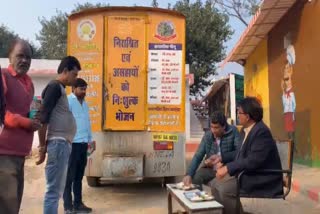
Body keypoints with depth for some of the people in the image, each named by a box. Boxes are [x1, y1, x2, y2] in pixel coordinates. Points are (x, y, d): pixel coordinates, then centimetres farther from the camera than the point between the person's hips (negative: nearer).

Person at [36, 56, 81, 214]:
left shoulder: (60, 89, 20)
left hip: (64, 144, 10)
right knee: (54, 190, -5)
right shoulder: (55, 86, -8)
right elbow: (43, 117, -16)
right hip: (58, 143, -10)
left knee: (57, 189, 14)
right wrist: (42, 146, -14)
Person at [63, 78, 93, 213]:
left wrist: (90, 140, 19)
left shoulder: (84, 104, 19)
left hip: (83, 144, 8)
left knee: (79, 175, 13)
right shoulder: (68, 101, -7)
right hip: (73, 143, -8)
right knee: (70, 176, 0)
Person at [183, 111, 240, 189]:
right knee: (194, 178, -18)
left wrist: (222, 157, -24)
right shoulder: (207, 135, 1)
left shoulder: (233, 131, -9)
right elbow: (198, 156, -1)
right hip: (210, 168, 4)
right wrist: (189, 174, -14)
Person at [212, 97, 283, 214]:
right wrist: (225, 164, -1)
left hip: (262, 179, -9)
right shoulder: (245, 130, 7)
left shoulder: (261, 131, -21)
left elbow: (253, 161, -28)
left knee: (225, 189, -23)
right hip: (247, 173, 9)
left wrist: (228, 168, -24)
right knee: (215, 183, 4)